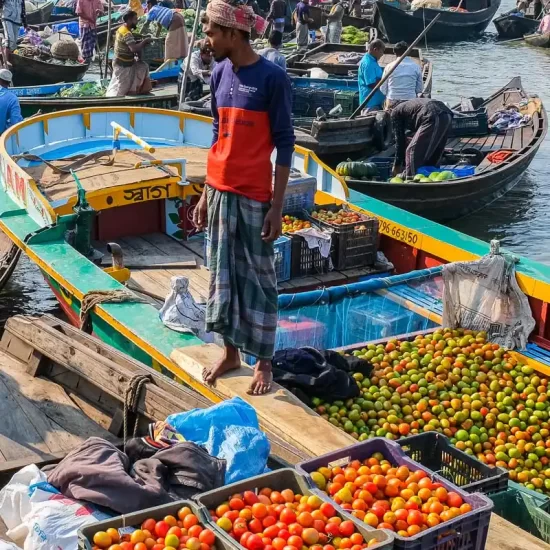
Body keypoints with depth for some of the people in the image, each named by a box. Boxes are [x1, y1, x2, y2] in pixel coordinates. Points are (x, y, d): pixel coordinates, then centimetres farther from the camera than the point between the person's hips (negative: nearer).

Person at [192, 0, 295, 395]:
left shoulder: (272, 78, -12)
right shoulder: (220, 74, 6)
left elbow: (285, 145, -11)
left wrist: (277, 206, -13)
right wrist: (206, 194, 12)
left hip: (254, 196, -6)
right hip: (220, 192, 6)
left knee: (257, 277, 4)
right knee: (223, 272, 12)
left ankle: (264, 361, 16)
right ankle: (230, 351, 27)